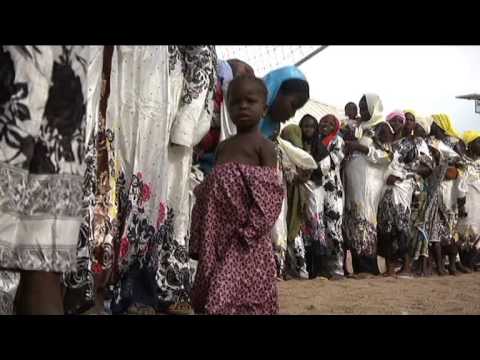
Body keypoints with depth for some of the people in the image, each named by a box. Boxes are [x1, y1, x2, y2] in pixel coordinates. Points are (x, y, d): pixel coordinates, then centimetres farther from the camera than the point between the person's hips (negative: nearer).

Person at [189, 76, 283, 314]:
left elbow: (271, 192, -10)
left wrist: (253, 227, -20)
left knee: (245, 288, -5)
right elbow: (210, 190, 16)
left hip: (245, 235, -6)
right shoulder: (223, 146, 17)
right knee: (216, 289, 11)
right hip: (218, 232, 7)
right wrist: (202, 236, 9)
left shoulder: (264, 145, -1)